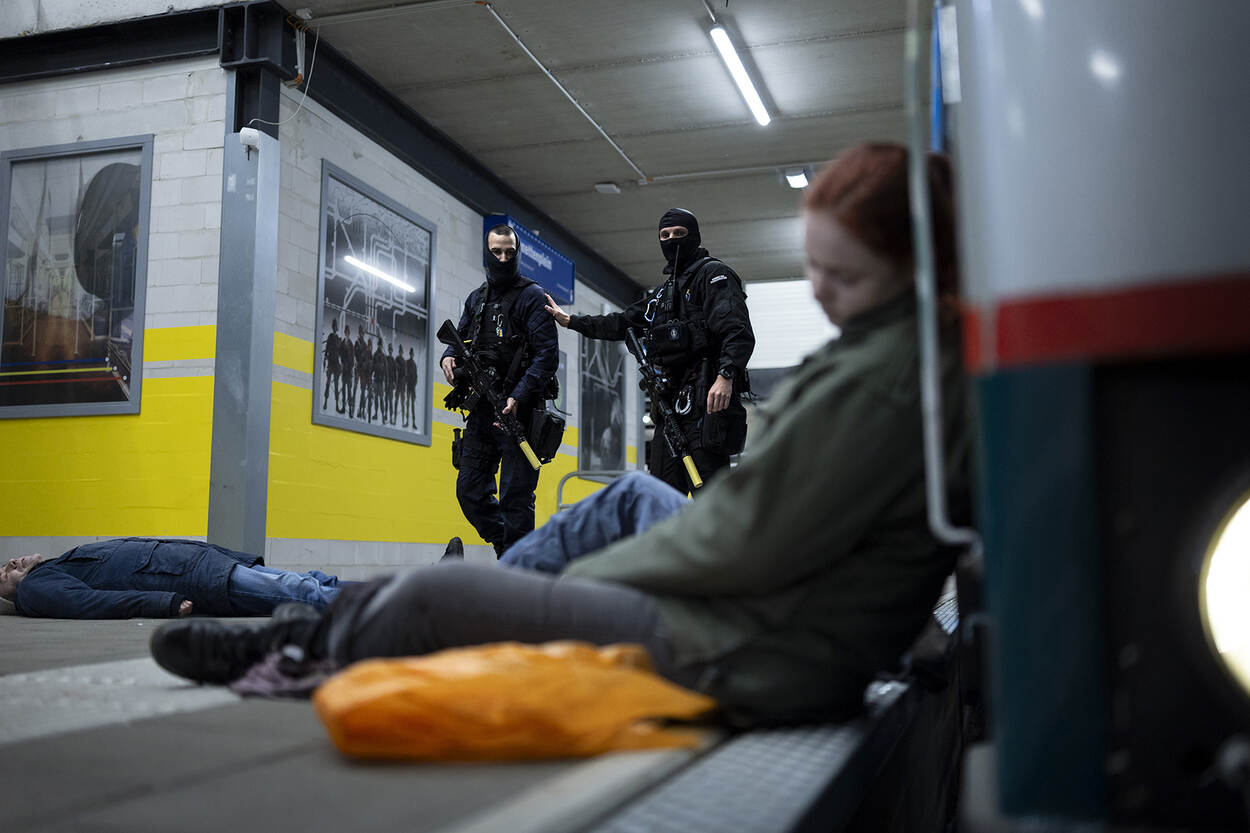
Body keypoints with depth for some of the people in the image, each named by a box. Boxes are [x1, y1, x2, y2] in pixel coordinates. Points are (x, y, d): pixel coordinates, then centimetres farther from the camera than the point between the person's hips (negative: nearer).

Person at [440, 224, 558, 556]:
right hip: (482, 410, 7)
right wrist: (448, 357, 1)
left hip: (518, 409, -7)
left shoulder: (532, 296, -3)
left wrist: (518, 397, -23)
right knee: (470, 490, 8)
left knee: (515, 497, -6)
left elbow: (547, 355, -11)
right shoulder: (476, 299, 17)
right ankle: (509, 549, 24)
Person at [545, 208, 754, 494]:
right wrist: (570, 320, 33)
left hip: (706, 403, -9)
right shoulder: (663, 291, 27)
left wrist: (726, 375, -29)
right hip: (671, 406, 9)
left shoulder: (713, 275, 1)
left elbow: (738, 331, -13)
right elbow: (623, 322, 34)